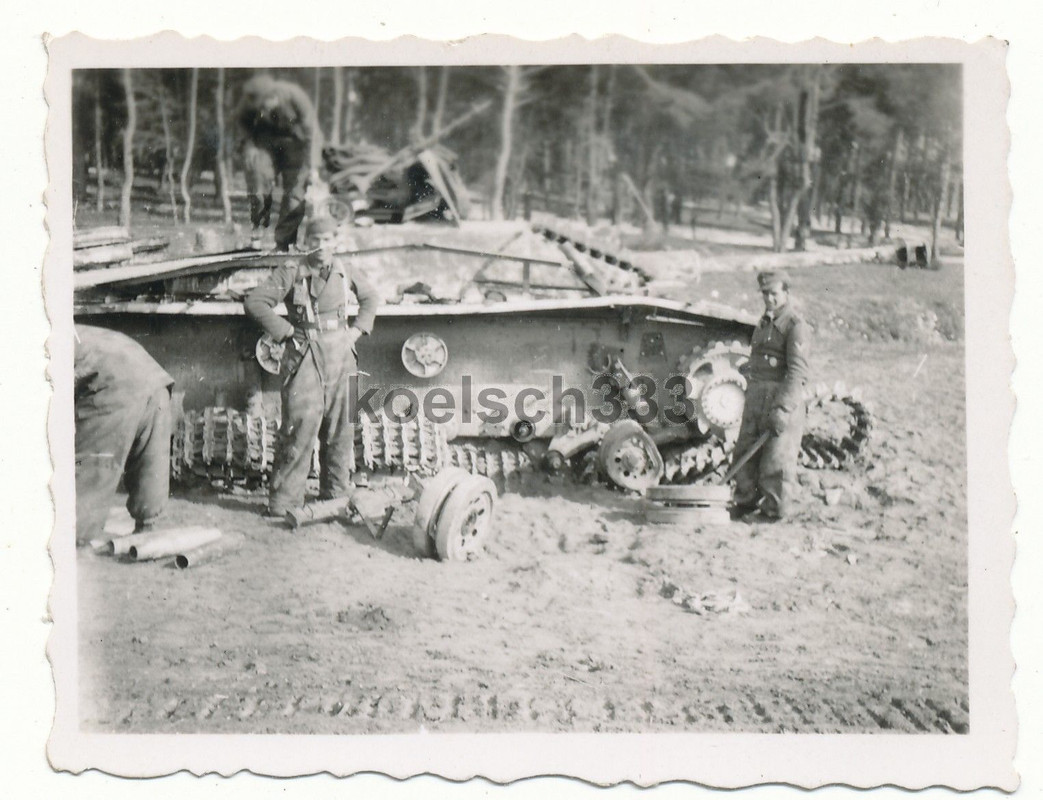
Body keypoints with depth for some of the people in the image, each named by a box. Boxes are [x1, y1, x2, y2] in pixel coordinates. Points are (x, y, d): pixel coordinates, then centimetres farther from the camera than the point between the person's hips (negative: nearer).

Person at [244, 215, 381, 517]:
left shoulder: (345, 270, 8)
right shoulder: (291, 272, -4)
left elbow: (371, 297, 25)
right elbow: (254, 302, -8)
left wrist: (358, 329, 11)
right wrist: (286, 331, -11)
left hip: (340, 355, 5)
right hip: (305, 356, -4)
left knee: (340, 427, 9)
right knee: (300, 426, -9)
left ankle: (335, 494, 22)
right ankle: (283, 500, -1)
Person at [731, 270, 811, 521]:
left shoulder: (795, 326, -9)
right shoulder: (763, 323, 19)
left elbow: (797, 371, -17)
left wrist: (782, 407, -25)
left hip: (782, 397, -8)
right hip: (756, 395, 8)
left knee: (777, 456, -4)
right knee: (745, 451, 11)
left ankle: (776, 508, 6)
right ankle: (746, 501, 24)